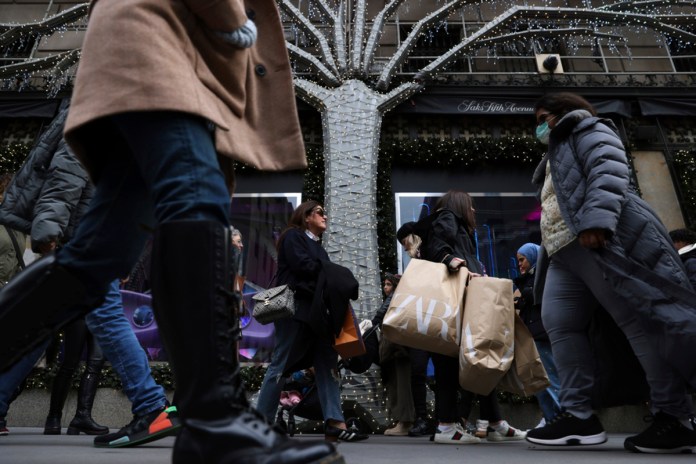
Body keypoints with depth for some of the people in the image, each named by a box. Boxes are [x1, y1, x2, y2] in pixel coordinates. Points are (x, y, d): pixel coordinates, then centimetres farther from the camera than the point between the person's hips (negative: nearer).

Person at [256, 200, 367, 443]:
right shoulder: (292, 236, 3)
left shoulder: (317, 245, 26)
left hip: (316, 311, 8)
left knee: (327, 363, -2)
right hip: (295, 308, -8)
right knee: (280, 364, -5)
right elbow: (303, 266, -12)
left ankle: (335, 423, -5)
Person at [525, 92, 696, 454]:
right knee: (558, 323, -5)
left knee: (639, 319, -9)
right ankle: (579, 416, -4)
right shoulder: (555, 159, 38)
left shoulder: (587, 130, 12)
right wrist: (545, 257, 26)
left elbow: (609, 171, -9)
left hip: (600, 239, -9)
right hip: (563, 252, 9)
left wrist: (596, 217, -25)